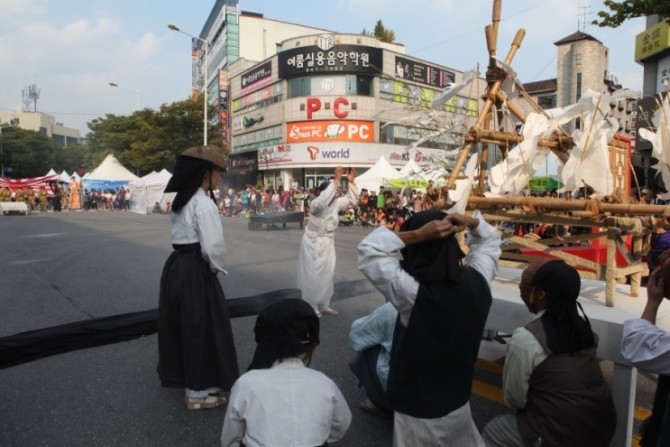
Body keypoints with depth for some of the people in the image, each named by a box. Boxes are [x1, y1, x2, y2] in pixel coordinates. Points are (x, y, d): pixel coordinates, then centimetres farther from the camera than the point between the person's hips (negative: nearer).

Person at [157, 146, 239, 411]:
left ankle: (179, 376, 41)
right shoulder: (204, 203, -17)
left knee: (180, 325, 22)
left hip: (176, 265, 9)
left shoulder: (180, 200, 12)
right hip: (195, 271, -9)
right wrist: (216, 269, -2)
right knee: (200, 329, 3)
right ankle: (198, 392, 17)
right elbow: (214, 246, -21)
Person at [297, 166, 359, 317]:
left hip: (327, 243, 7)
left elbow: (352, 200, 2)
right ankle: (311, 307, 12)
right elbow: (323, 201, -44)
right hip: (313, 243, -6)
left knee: (327, 274, 12)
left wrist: (351, 182, -12)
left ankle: (324, 305, 25)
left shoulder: (337, 203, -3)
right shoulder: (315, 204, -23)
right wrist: (336, 180, -43)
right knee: (312, 275, -1)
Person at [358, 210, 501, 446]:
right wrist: (472, 223, -13)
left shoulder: (413, 292, -31)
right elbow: (490, 241, 5)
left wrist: (417, 234, -29)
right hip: (458, 399, 5)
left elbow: (368, 249, -24)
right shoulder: (478, 280, -15)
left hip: (418, 407, -5)